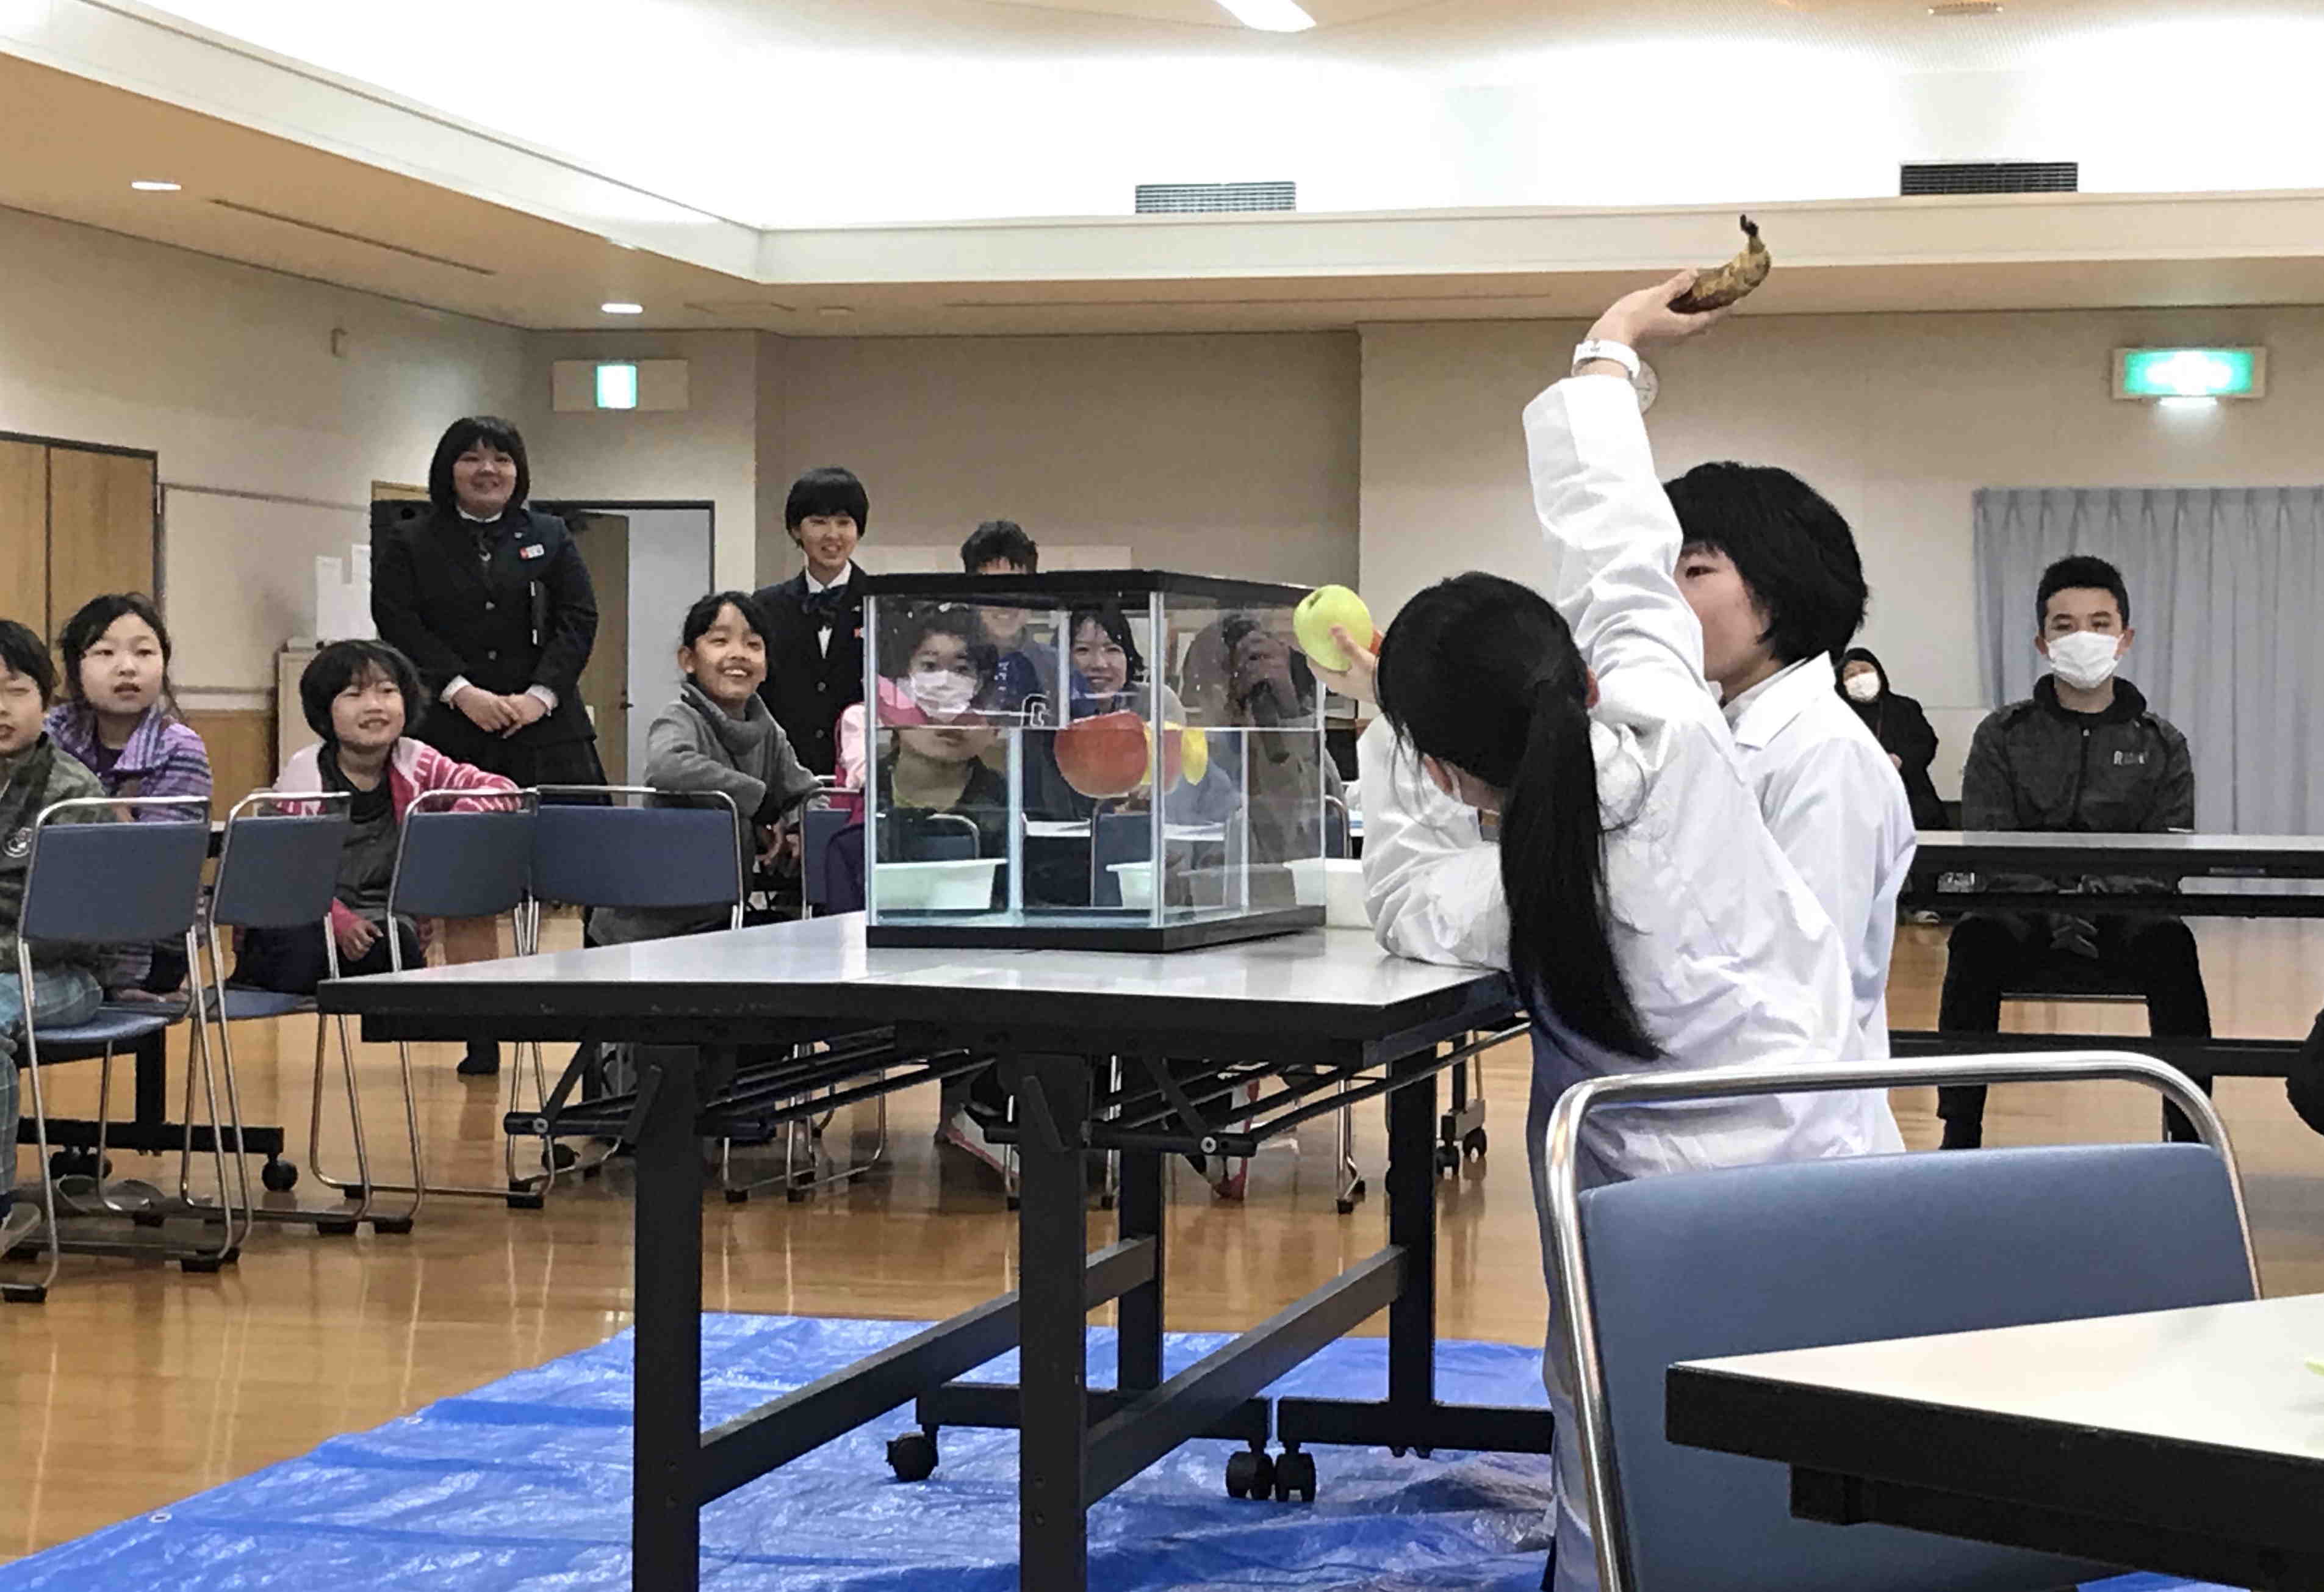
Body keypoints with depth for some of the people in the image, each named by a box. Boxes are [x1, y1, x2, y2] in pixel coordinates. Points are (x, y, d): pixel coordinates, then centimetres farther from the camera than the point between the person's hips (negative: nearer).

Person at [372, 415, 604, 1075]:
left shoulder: (551, 538, 14)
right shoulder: (407, 547, 10)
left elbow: (578, 621, 5)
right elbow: (400, 626, -3)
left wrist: (539, 695, -10)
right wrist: (462, 692, -15)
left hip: (546, 732, 1)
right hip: (452, 738, 0)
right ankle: (481, 1037, 5)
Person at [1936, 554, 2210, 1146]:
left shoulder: (2161, 744, 11)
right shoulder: (2003, 736, 9)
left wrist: (2102, 895, -18)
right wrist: (2055, 906, -19)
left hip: (2123, 913, 0)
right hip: (2025, 909, 0)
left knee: (2171, 947, -32)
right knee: (1975, 942, -33)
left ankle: (2188, 1132, -29)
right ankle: (1960, 1136, -29)